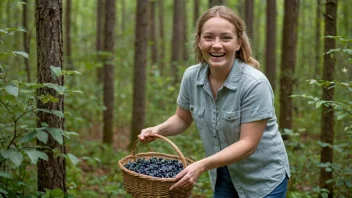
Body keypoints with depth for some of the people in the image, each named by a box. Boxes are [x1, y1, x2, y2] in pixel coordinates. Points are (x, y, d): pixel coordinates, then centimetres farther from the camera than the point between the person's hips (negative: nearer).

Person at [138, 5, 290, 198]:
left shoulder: (255, 83, -25)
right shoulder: (191, 76, -10)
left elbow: (248, 143, -25)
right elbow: (182, 119, 6)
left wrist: (202, 165, -33)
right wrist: (158, 130, -14)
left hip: (263, 178, -4)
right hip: (224, 175, 4)